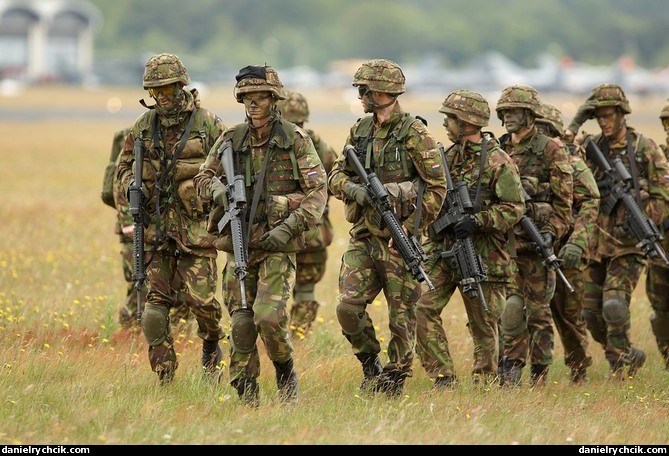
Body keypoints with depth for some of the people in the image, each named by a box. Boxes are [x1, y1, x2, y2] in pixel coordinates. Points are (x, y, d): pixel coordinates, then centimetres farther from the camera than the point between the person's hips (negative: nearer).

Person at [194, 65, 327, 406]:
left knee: (269, 317, -17)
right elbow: (202, 178, 15)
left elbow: (317, 191, -5)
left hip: (277, 245, -4)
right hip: (239, 245, 4)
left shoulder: (295, 140, -2)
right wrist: (216, 189, -9)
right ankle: (245, 394, 11)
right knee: (241, 323, 1)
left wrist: (290, 227, -17)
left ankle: (286, 373, 9)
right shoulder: (231, 139, 8)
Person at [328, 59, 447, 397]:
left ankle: (393, 384, 11)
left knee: (401, 317, 2)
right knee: (348, 306, -7)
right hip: (363, 238, 5)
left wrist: (408, 229, -16)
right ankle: (371, 365, 15)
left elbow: (437, 187, -10)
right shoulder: (360, 131, 11)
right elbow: (336, 176, 12)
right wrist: (353, 189, -12)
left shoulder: (414, 134, -9)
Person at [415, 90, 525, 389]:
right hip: (442, 251, 6)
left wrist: (477, 221, -23)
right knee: (425, 308, -9)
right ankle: (443, 378, -4)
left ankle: (484, 384, 16)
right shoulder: (449, 156, 11)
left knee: (483, 324, 4)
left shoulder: (498, 162, -10)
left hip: (481, 255, -6)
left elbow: (515, 208, -13)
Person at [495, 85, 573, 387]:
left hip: (535, 241, -4)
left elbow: (563, 201, -5)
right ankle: (511, 368, 0)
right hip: (503, 240, 4)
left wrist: (551, 232, -16)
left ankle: (539, 375, 10)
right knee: (509, 305, -5)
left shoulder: (551, 150, -2)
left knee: (538, 309, 3)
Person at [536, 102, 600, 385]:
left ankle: (579, 370, 19)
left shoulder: (572, 164, -4)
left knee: (569, 313, 4)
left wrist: (577, 243, -22)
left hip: (564, 252, -4)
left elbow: (590, 204, -11)